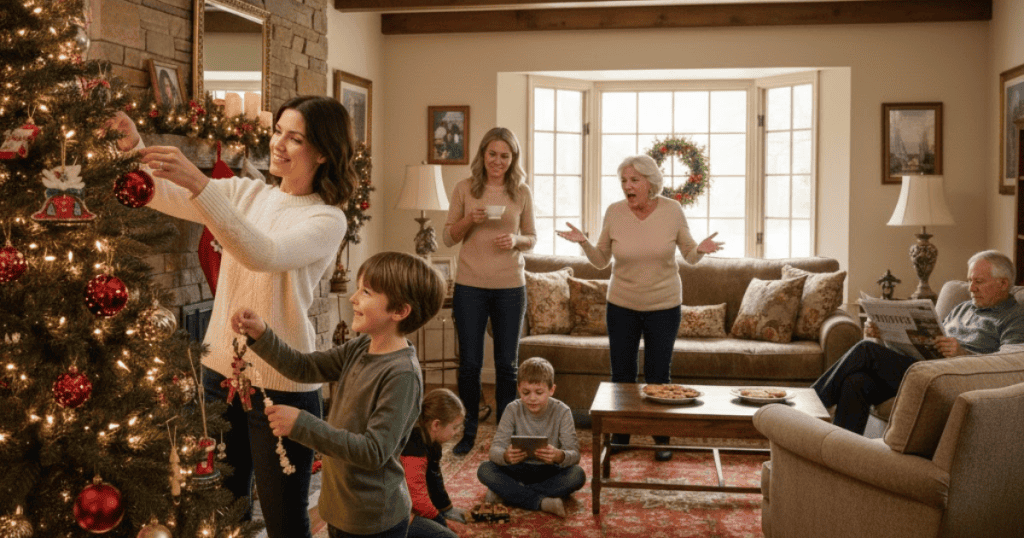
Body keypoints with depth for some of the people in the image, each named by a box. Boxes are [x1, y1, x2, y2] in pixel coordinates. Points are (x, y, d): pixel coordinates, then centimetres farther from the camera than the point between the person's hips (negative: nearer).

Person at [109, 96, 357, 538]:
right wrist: (133, 146, -23)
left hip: (282, 384, -5)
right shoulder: (245, 193, 6)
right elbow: (162, 196, -4)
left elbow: (264, 254, -30)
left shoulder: (327, 218, -11)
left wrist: (199, 184, -38)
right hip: (221, 368, 5)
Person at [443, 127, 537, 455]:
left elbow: (532, 238, 10)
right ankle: (467, 432, 18)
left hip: (510, 287, 1)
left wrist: (516, 240, -12)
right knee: (469, 363, 4)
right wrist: (469, 220, -14)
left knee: (507, 364, 8)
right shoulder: (465, 189, 1)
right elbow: (448, 238, 4)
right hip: (470, 286, -1)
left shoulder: (522, 193, 3)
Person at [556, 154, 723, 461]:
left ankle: (662, 439, 22)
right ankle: (620, 435, 26)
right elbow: (601, 261, 3)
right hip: (622, 305, 1)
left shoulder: (672, 211, -9)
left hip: (664, 306, -1)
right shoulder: (614, 213, -6)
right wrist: (583, 242, -15)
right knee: (621, 373, 9)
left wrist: (700, 250, -21)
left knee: (658, 376, 5)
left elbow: (689, 256, 1)